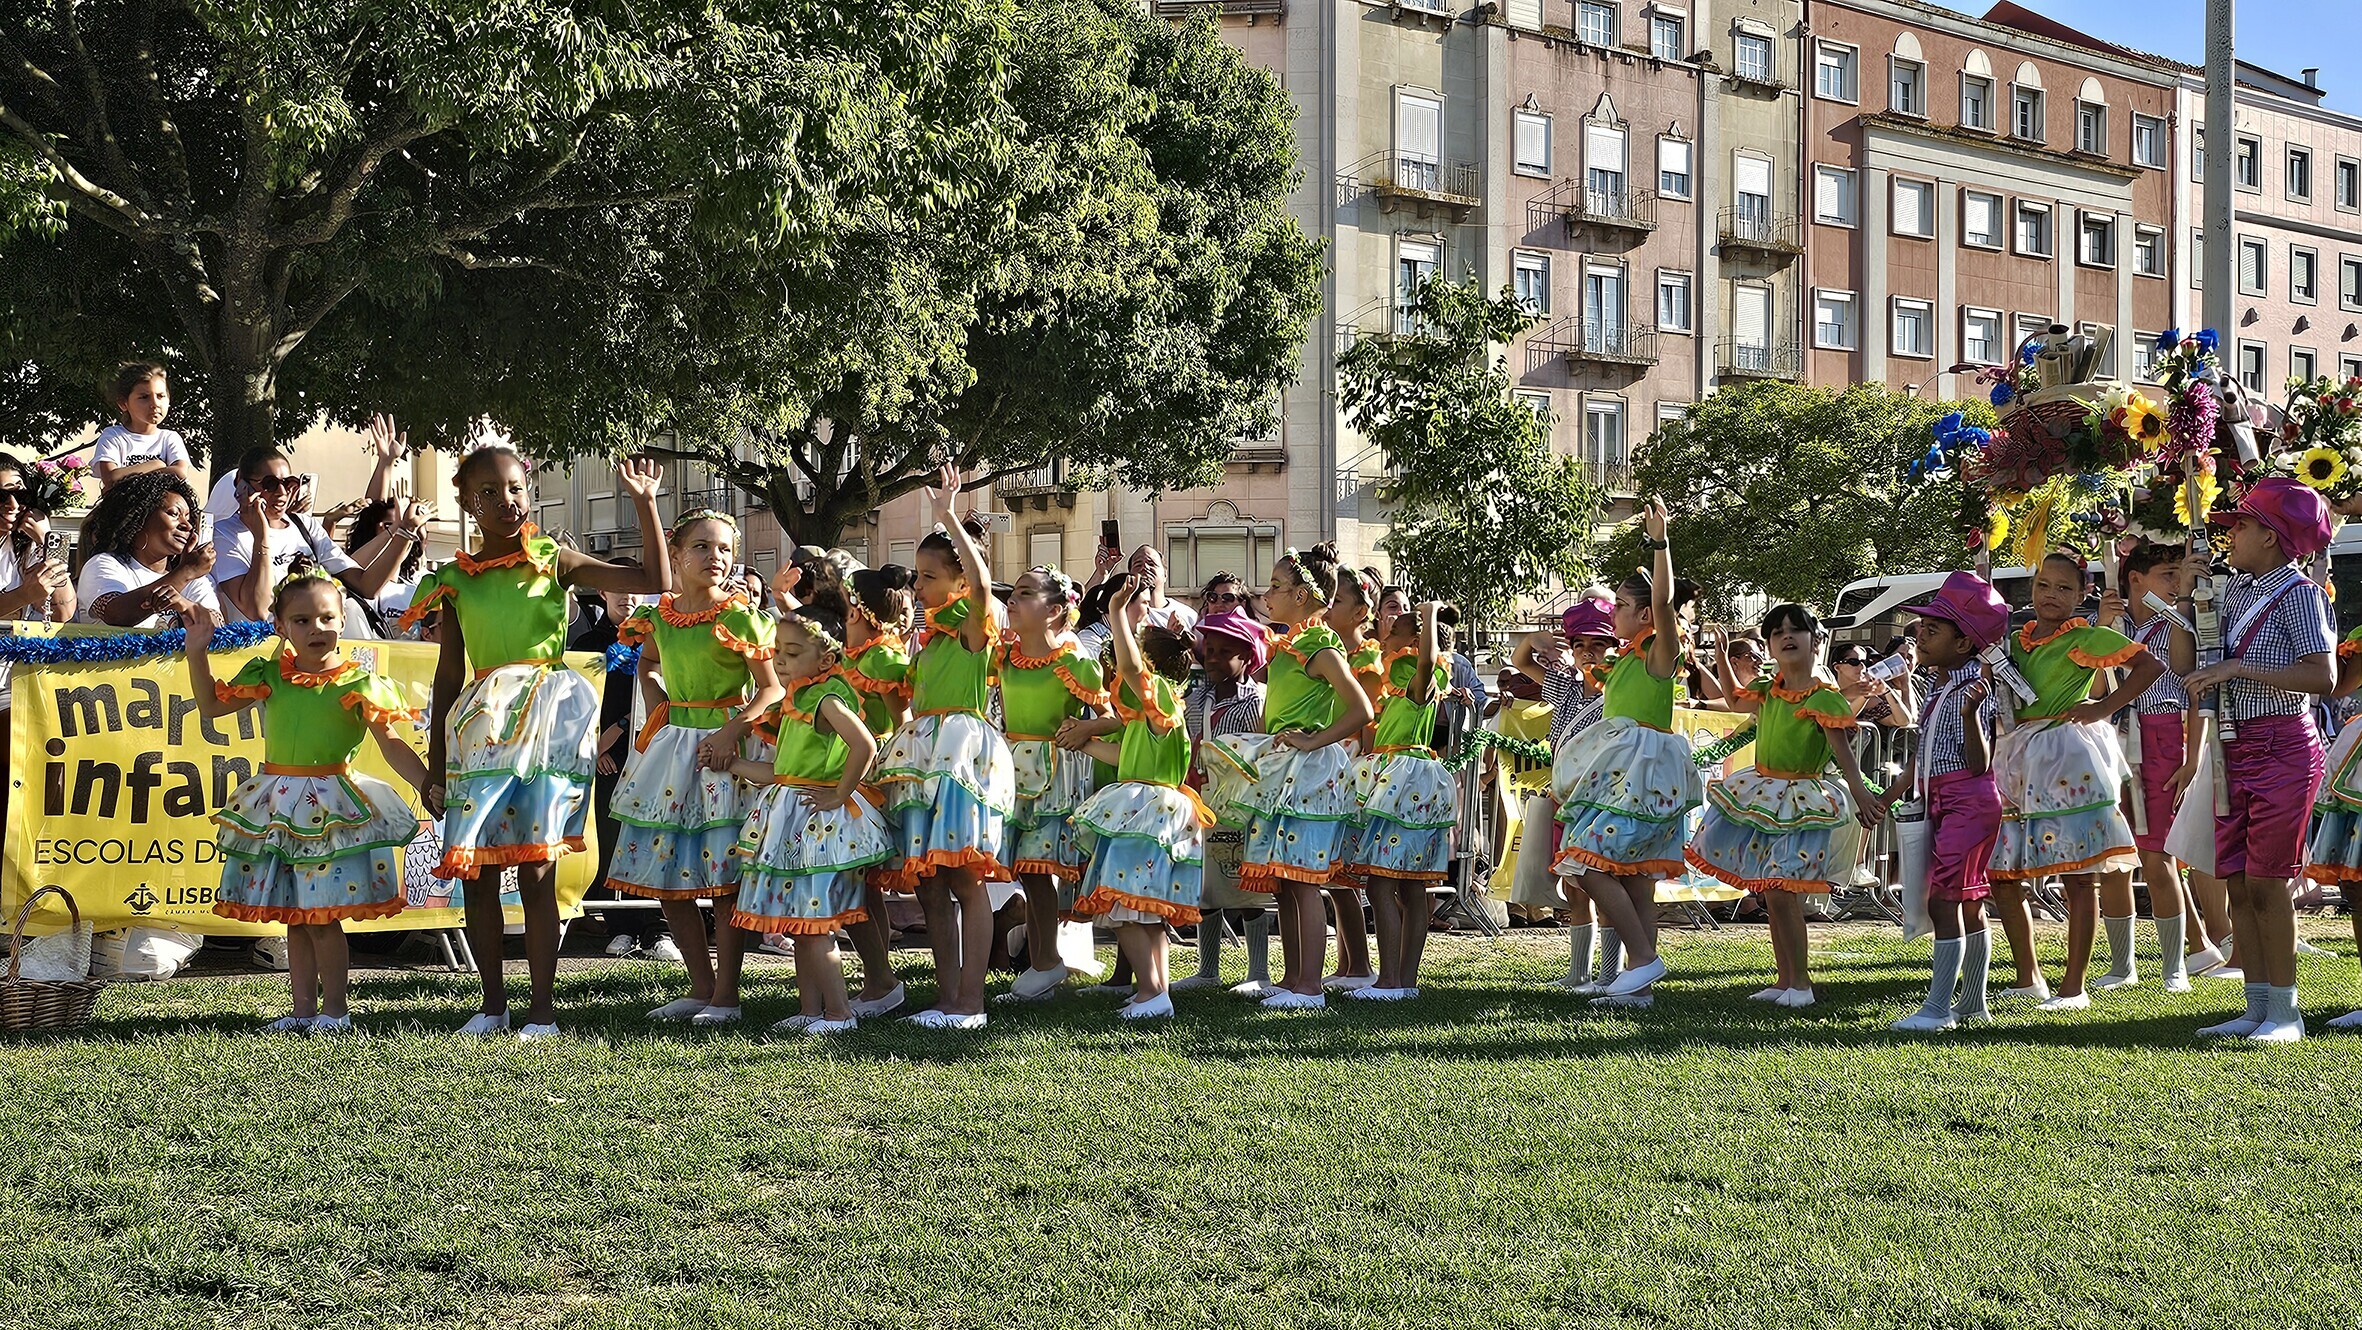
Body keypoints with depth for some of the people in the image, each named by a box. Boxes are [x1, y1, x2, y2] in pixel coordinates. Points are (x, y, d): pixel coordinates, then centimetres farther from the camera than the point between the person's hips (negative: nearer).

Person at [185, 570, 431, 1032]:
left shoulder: (357, 684, -6)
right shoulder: (269, 676, 6)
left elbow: (392, 744, -8)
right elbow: (212, 705, 15)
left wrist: (428, 785, -20)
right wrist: (198, 652, 4)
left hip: (330, 809, -5)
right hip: (277, 809, 5)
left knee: (323, 916, -5)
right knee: (294, 916, 10)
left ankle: (335, 1009, 7)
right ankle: (304, 1008, 18)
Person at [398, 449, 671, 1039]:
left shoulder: (554, 560, 4)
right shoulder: (456, 580, 9)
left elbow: (656, 582, -1)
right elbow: (449, 675, 14)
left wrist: (644, 502, -6)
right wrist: (435, 763, 13)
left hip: (545, 723, -3)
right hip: (480, 726, 3)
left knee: (536, 869, -6)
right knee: (474, 872, 2)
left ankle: (542, 1010, 1)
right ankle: (493, 1003, 16)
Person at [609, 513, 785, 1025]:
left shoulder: (739, 618, -10)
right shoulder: (658, 617, 5)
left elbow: (771, 688, -9)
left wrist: (732, 730, -20)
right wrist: (656, 713, 11)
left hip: (725, 749, -6)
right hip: (673, 746, 6)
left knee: (724, 877, -5)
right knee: (665, 875, 7)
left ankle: (726, 993, 3)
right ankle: (701, 985, 18)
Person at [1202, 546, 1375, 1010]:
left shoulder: (1320, 649, -11)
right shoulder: (1287, 647, 16)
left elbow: (1361, 711, -18)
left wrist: (1312, 741, -18)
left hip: (1308, 772, -10)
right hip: (1277, 776, 10)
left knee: (1303, 883, -9)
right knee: (1282, 884, 10)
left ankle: (1309, 987, -8)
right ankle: (1292, 979, 16)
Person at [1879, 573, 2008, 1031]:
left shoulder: (1976, 687, -14)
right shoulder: (1936, 685, 12)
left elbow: (1979, 764, -20)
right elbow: (1923, 752, 22)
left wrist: (1970, 714, -34)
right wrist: (1890, 797, 25)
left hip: (1969, 799, -9)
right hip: (1938, 800, 9)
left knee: (1943, 898, -13)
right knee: (1967, 903, 13)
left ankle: (1938, 1007, -14)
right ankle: (1972, 1002, 19)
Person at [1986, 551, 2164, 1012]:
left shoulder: (2086, 637, -1)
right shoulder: (2016, 640, 15)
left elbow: (2151, 665, -6)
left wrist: (2104, 708, -8)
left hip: (2068, 758, -7)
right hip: (2018, 758, 7)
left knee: (2080, 877, -4)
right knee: (2002, 877, 6)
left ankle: (2074, 987, -1)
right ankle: (2028, 978, 18)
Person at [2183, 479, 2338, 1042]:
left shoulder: (2297, 594, -8)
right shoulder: (2234, 591, 13)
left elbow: (2323, 677, -18)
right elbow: (2186, 663, 14)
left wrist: (2242, 668, -20)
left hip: (2283, 749, -7)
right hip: (2235, 752, 7)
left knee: (2266, 882, -7)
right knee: (2237, 884, 6)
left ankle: (2285, 1013, 0)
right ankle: (2257, 1009, 12)